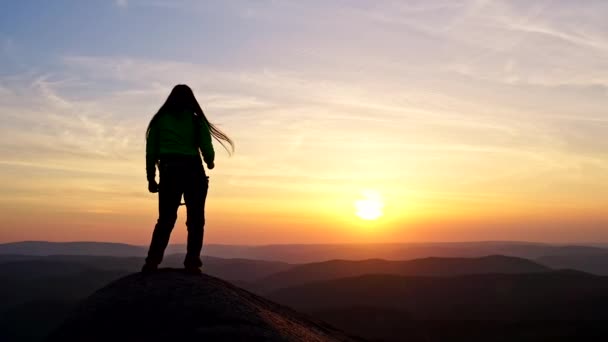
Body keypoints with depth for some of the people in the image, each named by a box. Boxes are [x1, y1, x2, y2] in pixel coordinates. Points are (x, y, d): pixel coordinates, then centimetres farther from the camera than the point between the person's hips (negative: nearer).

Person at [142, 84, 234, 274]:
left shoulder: (159, 120, 9)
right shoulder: (197, 121, 5)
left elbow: (151, 151, 5)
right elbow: (207, 151, -1)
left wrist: (151, 178, 9)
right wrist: (210, 163, 21)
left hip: (169, 173, 2)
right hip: (193, 172, -1)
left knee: (165, 219, 8)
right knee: (195, 219, 6)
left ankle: (152, 261, -4)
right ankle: (192, 262, -2)